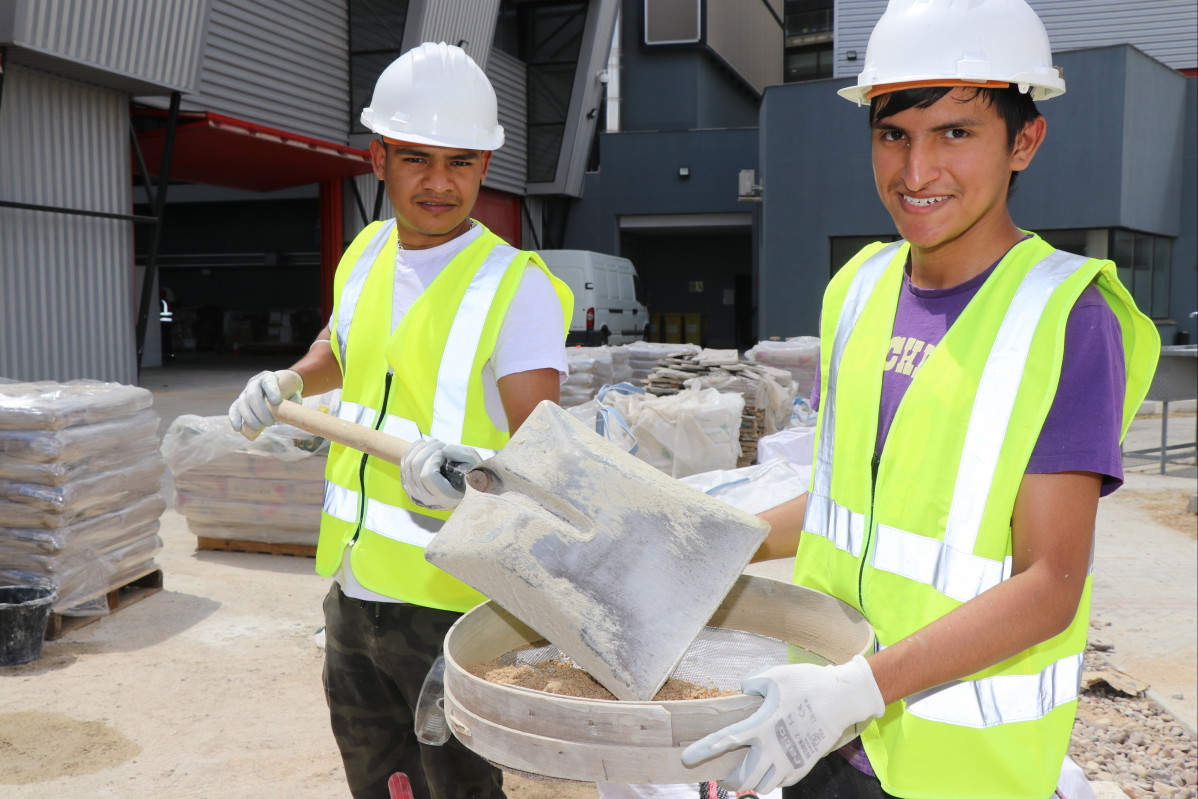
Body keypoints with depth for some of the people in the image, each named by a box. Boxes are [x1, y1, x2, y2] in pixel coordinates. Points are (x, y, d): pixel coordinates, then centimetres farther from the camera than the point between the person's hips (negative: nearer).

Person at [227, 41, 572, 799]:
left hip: (450, 602, -6)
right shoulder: (367, 253, 7)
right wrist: (287, 383, 12)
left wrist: (472, 468, -38)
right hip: (353, 588, 7)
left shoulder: (517, 287, -13)